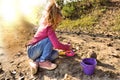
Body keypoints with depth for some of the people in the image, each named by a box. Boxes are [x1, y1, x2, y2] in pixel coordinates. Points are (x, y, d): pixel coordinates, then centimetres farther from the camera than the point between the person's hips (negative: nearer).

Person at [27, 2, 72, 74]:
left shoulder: (45, 25, 7)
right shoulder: (49, 28, -22)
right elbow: (57, 45, -27)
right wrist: (68, 47, -10)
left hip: (36, 51, 9)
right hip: (32, 51, -9)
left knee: (55, 54, -3)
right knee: (50, 40, -24)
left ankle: (36, 62, -10)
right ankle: (43, 61, -17)